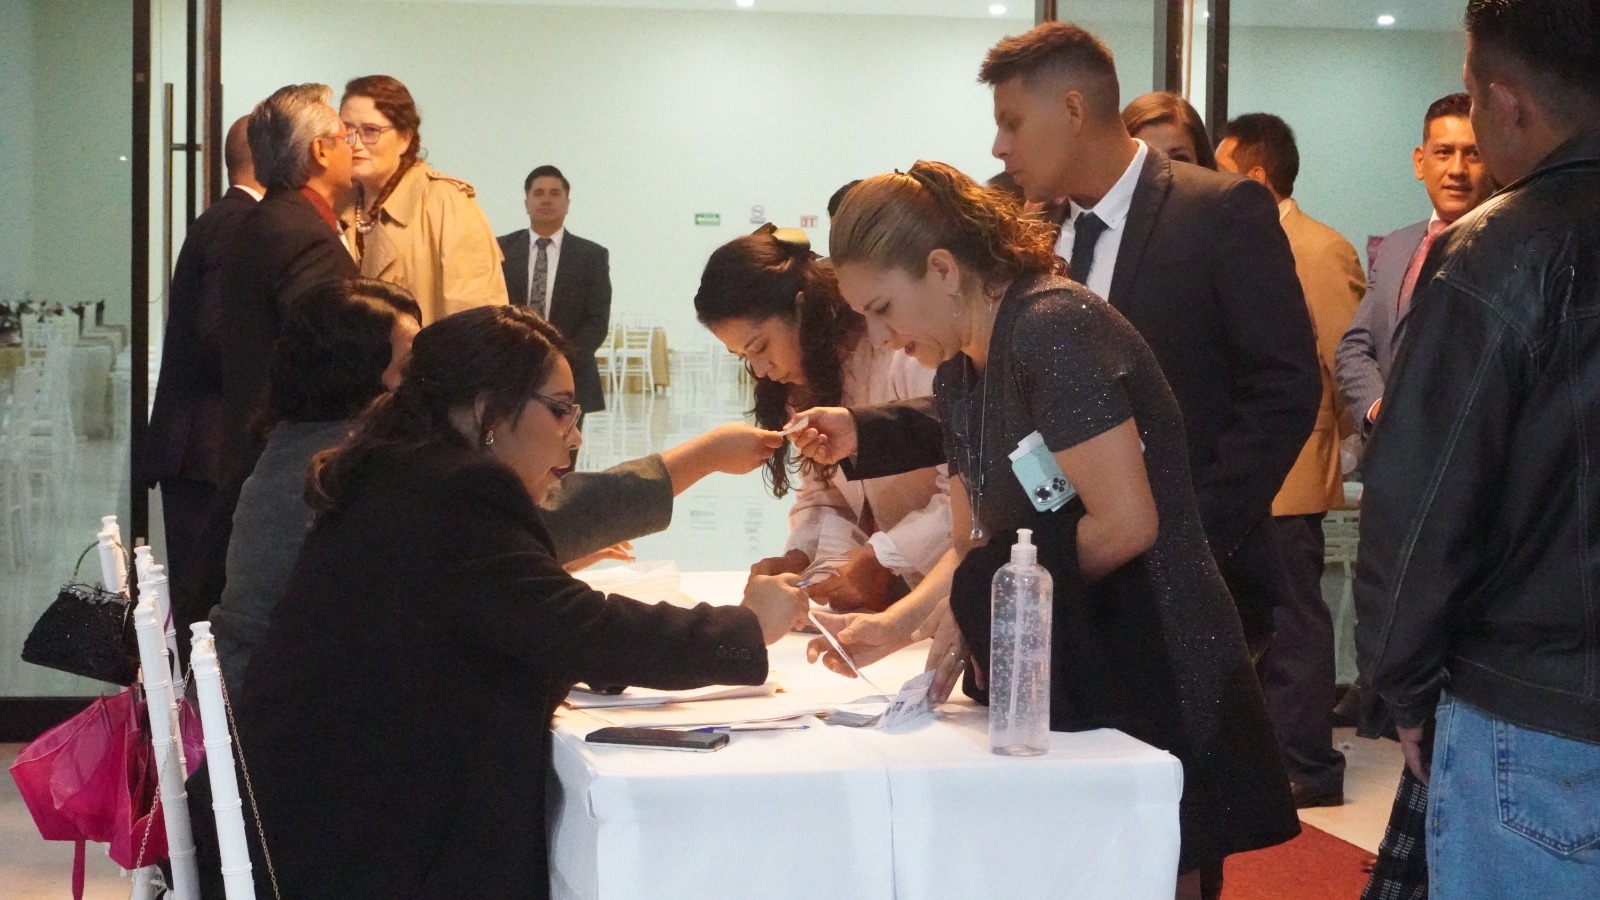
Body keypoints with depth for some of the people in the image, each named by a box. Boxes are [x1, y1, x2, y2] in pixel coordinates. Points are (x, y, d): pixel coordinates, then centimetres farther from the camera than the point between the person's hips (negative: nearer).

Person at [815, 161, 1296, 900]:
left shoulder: (1055, 331, -17)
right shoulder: (960, 373, 10)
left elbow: (1127, 523, -23)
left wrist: (986, 612, -14)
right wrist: (897, 623, 0)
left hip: (1159, 675, -8)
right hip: (1074, 675, 9)